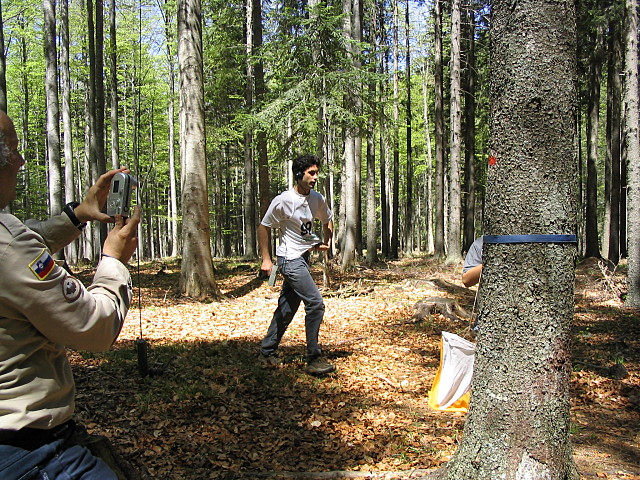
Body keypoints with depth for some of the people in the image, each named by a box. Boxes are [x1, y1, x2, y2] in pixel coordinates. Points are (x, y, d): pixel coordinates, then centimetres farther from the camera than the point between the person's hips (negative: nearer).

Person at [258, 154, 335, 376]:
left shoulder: (317, 199, 5)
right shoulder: (283, 200, -14)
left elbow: (327, 220, 25)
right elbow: (263, 227, -6)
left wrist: (327, 241, 9)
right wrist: (266, 258, -8)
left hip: (304, 258, 7)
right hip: (290, 259, -7)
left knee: (287, 308, 13)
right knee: (315, 303, -16)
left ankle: (267, 351, 28)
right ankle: (314, 359, -8)